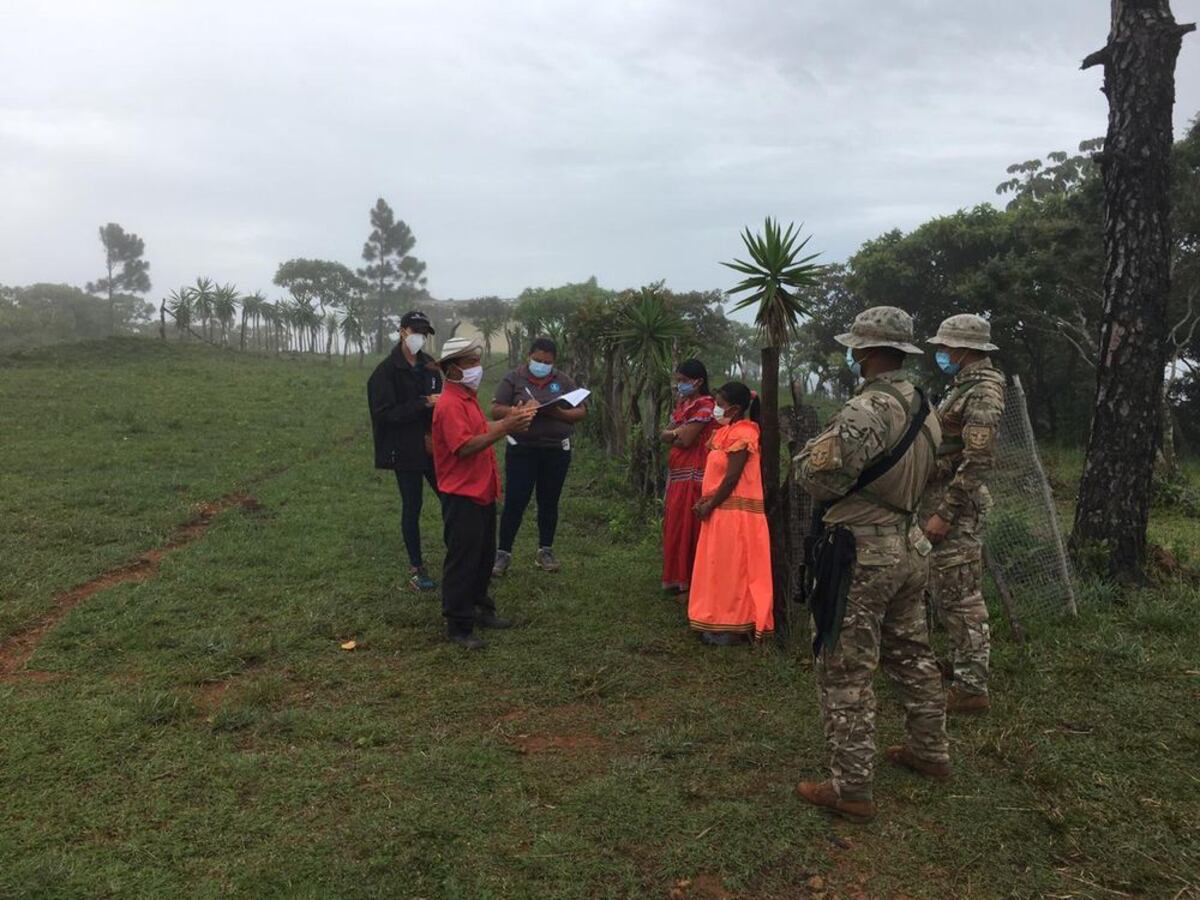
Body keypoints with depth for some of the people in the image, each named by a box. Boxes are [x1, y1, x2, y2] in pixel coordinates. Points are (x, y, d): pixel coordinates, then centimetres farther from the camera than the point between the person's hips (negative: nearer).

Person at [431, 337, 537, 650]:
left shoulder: (468, 398, 13)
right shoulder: (450, 404, -19)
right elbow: (464, 447, -27)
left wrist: (509, 420, 5)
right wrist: (504, 428, -29)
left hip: (482, 492, 10)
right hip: (462, 497, -10)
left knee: (484, 556, 19)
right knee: (462, 561, -1)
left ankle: (480, 609, 33)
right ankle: (458, 626, 9)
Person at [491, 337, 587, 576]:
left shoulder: (563, 381, 6)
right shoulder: (514, 378, -1)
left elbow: (581, 412, 4)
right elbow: (496, 410, -5)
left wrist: (559, 413, -16)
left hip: (556, 451, 3)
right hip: (521, 451, -2)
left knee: (549, 503, 11)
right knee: (514, 502, -2)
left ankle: (545, 552, 23)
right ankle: (503, 553, 8)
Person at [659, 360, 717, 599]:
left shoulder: (704, 406, -12)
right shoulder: (682, 403, 16)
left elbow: (686, 440, -18)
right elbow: (665, 435, 9)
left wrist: (674, 434, 1)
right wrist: (679, 432, -9)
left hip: (692, 477, -9)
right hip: (676, 474, 9)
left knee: (687, 529, -4)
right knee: (674, 527, 12)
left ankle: (689, 583, 4)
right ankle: (677, 578, 23)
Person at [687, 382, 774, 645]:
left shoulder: (741, 434, -16)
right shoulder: (728, 432, 14)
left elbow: (731, 478, -19)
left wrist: (709, 506, -13)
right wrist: (705, 502, 4)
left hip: (735, 513, -10)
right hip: (723, 512, 10)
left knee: (731, 570, -3)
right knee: (722, 570, 14)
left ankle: (734, 628, 5)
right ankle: (723, 623, 22)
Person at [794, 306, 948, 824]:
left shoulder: (866, 411, -23)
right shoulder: (924, 409, 6)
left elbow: (819, 476, -23)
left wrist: (813, 448, -2)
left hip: (863, 554, -9)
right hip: (910, 547, 9)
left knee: (846, 672, 0)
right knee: (911, 655, 22)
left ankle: (851, 788, 7)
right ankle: (930, 752, 38)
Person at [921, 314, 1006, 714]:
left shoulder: (983, 393, -16)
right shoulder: (963, 386, 16)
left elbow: (977, 462, -23)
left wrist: (944, 513, -23)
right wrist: (936, 508, 19)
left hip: (956, 506, -10)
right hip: (940, 501, 10)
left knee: (961, 598, -5)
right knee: (944, 595, 18)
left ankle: (971, 688, 3)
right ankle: (963, 671, 30)